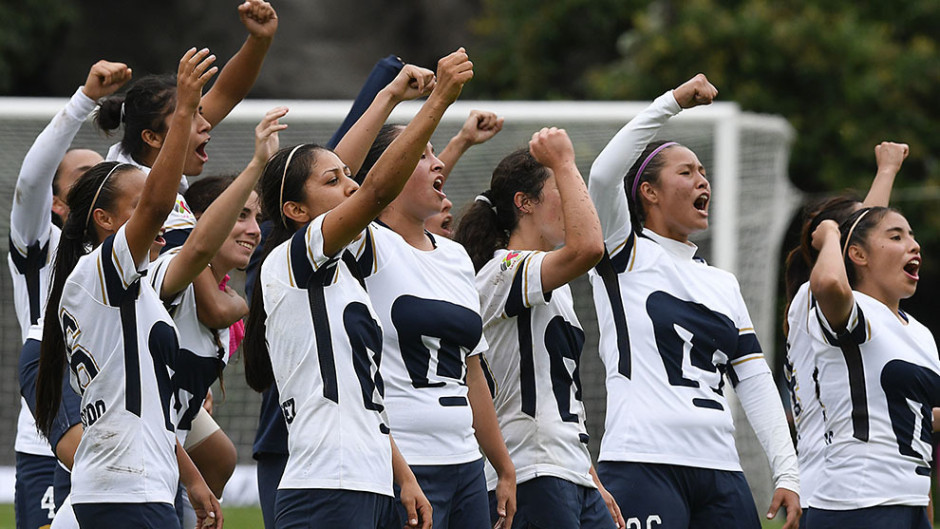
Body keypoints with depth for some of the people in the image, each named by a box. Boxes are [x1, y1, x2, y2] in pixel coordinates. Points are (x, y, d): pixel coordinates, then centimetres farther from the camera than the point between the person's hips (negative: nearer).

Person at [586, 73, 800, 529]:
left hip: (720, 474, 6)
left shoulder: (724, 283, 23)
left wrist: (787, 473, 7)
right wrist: (672, 102, -12)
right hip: (644, 465, -6)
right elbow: (603, 175, -13)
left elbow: (756, 384, 18)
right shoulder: (627, 256, 6)